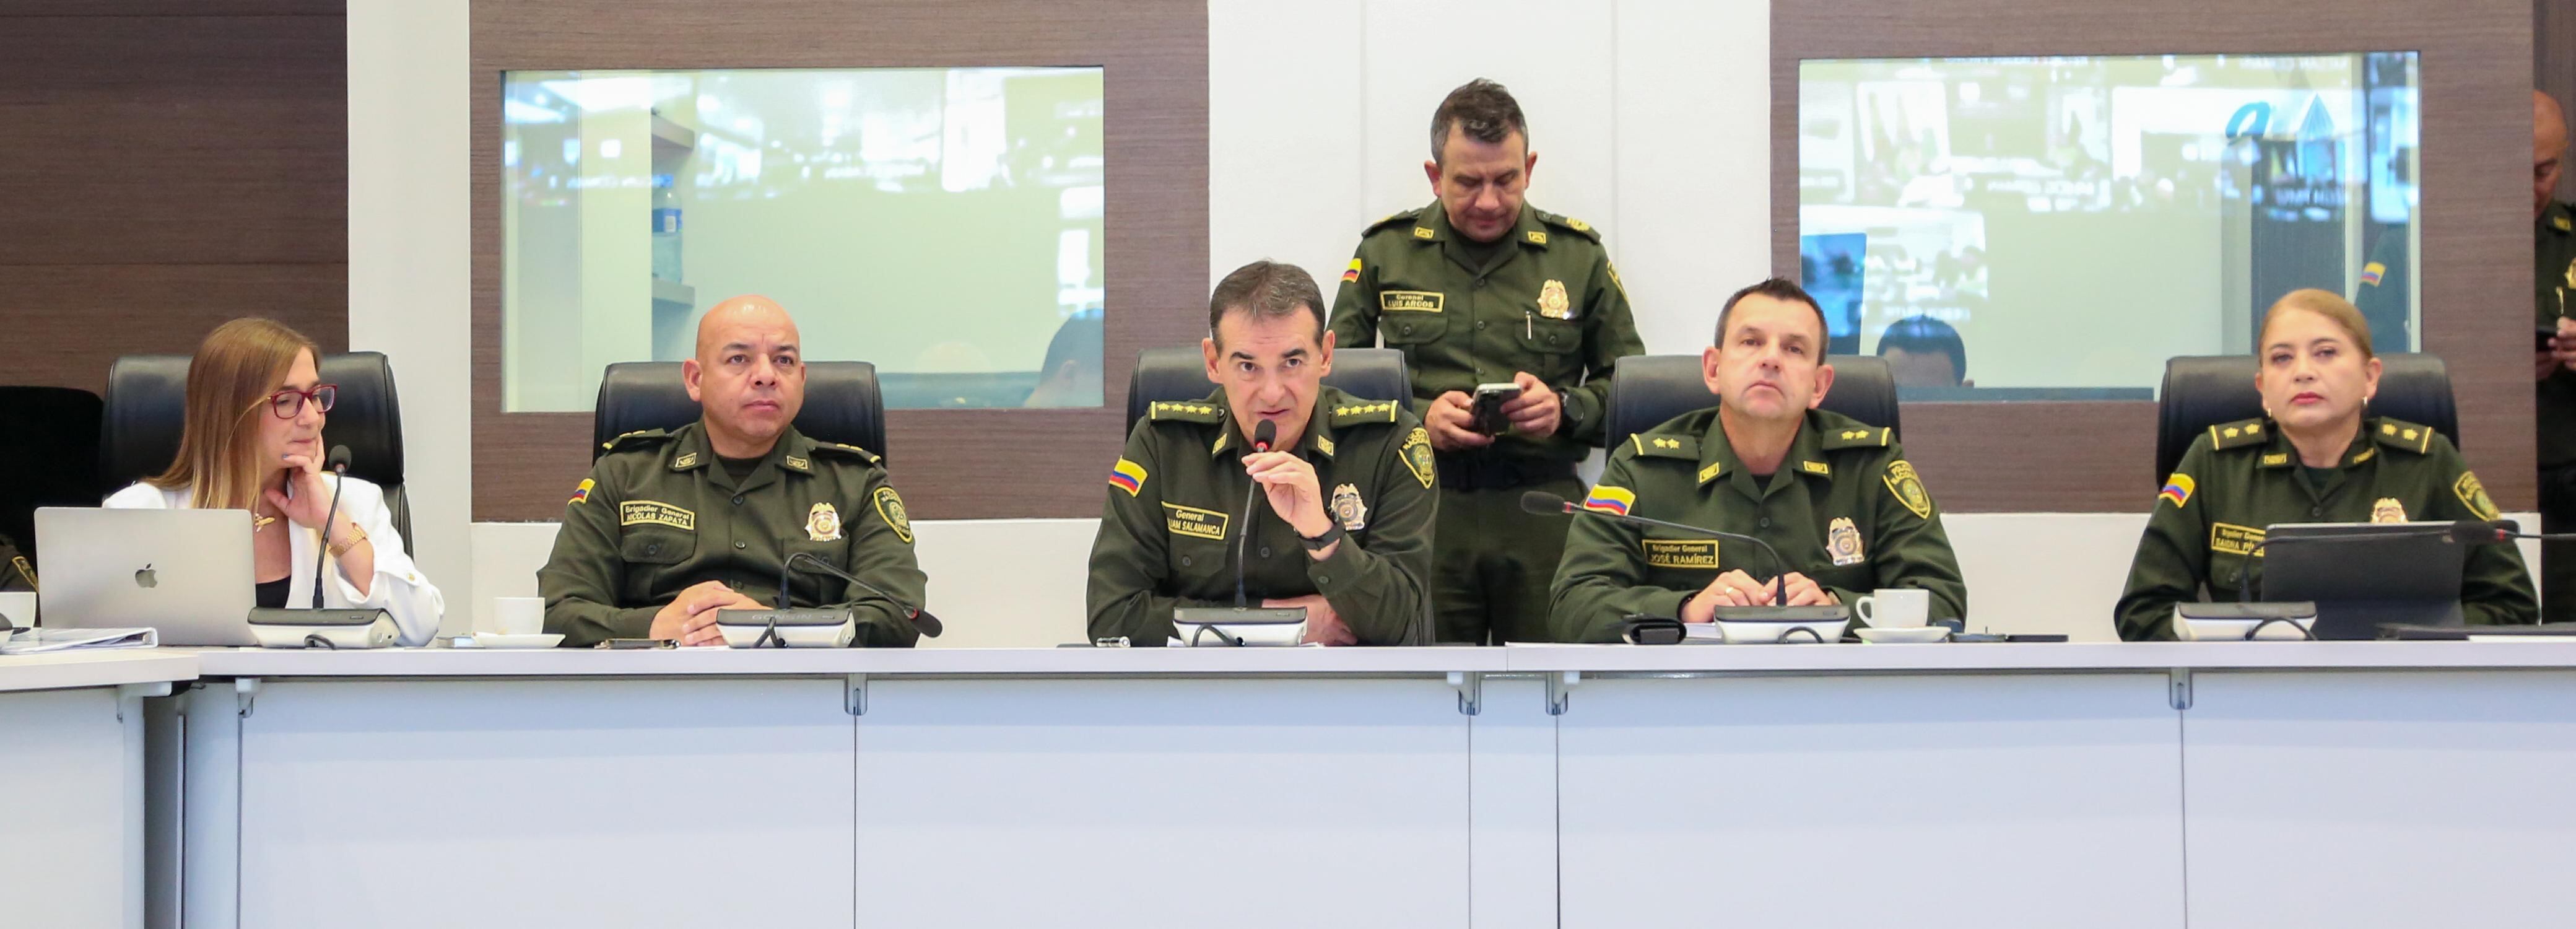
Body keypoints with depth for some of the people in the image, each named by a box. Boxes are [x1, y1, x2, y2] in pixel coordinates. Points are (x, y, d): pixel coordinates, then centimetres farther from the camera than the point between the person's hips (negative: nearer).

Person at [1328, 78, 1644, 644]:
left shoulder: (1578, 255, 11)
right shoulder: (1384, 252, 10)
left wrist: (1565, 408, -7)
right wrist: (1418, 417, -8)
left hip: (1544, 508, 0)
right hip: (1422, 505, 0)